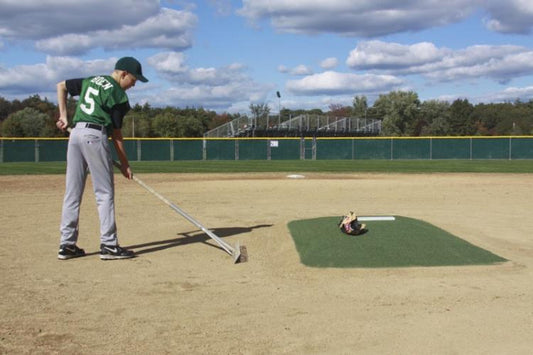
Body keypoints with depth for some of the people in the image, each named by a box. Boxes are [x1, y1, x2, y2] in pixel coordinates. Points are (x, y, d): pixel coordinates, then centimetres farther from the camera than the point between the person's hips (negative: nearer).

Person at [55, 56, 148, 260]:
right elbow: (116, 134, -2)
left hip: (75, 133, 8)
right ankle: (108, 245, -3)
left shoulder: (90, 80, 19)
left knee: (72, 192, 8)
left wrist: (63, 115, 21)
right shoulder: (118, 95, -2)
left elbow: (61, 86, 24)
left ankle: (67, 245, 11)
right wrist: (124, 165, 5)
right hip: (95, 136, -8)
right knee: (104, 193, -2)